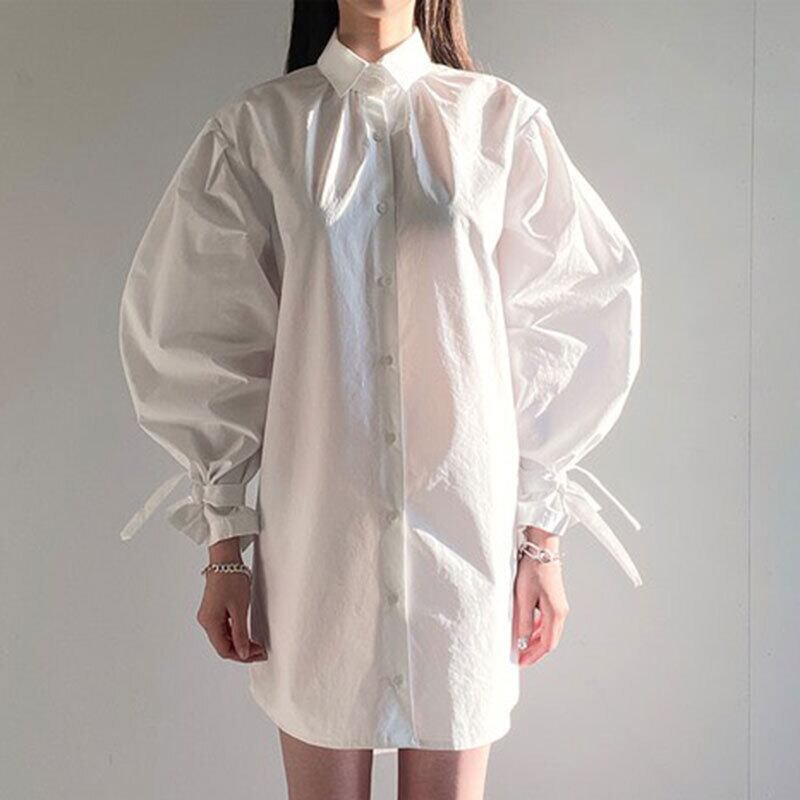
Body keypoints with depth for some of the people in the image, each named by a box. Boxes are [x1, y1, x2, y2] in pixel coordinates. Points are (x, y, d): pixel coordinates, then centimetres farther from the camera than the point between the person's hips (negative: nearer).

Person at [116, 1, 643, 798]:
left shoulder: (502, 120, 3)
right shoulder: (256, 127, 3)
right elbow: (204, 339, 4)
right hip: (314, 527, 0)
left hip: (465, 525, 0)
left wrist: (543, 536, 1)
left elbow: (563, 326, 4)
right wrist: (224, 545, 1)